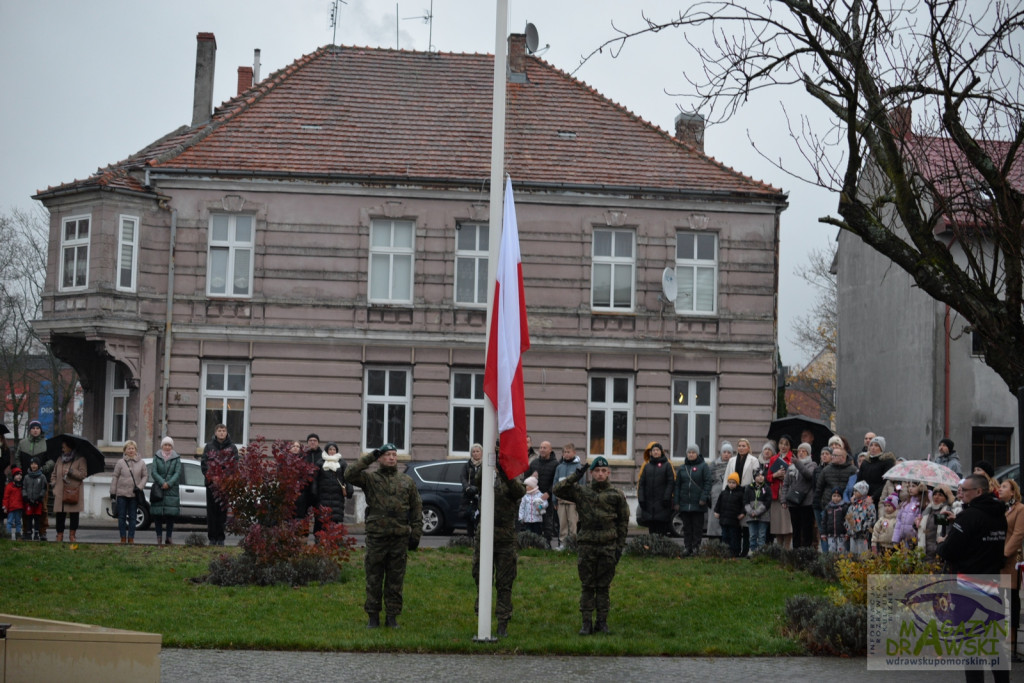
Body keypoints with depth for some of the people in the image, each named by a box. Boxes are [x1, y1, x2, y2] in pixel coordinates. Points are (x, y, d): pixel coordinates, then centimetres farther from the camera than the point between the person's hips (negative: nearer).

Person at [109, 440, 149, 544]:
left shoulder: (141, 463, 4)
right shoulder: (120, 462, 1)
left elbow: (145, 475, 9)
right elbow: (115, 477, 3)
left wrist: (140, 486, -6)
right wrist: (113, 492, 0)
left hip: (134, 494, 1)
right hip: (122, 493, -1)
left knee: (132, 517, 4)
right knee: (122, 516, 2)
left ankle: (131, 538, 9)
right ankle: (123, 538, 9)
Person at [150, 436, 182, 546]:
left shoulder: (176, 458, 7)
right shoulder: (157, 457, 8)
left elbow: (177, 473, -1)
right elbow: (154, 472, 0)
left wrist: (169, 483, -14)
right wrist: (162, 482, -14)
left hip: (172, 489, 0)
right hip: (158, 489, 0)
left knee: (171, 514, -3)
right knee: (157, 514, -3)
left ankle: (169, 537, 2)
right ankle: (159, 536, 4)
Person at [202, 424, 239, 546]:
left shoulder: (232, 448, 7)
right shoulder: (209, 447, 9)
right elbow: (204, 463, 5)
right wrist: (210, 477, -8)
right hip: (212, 484, 1)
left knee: (223, 510, -2)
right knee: (212, 511, 1)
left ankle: (221, 538, 2)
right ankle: (212, 537, 4)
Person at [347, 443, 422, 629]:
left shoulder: (407, 481, 12)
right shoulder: (370, 479, 4)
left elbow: (417, 508, 13)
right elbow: (351, 475, -15)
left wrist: (416, 534, 5)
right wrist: (370, 457, -11)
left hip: (400, 538, 2)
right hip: (376, 536, -2)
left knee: (395, 580, 6)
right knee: (374, 579, 3)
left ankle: (392, 617, 14)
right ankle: (373, 616, 12)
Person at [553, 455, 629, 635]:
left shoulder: (616, 495, 4)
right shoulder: (581, 492, 5)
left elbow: (623, 521, 8)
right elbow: (558, 490, -4)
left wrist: (620, 546, 3)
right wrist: (576, 476, -10)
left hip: (608, 547, 0)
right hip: (587, 546, 0)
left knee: (603, 586, 5)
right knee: (587, 586, 3)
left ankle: (602, 621, 13)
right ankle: (586, 622, 7)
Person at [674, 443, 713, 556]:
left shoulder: (703, 466, 2)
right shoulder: (682, 468, 12)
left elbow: (708, 482, -4)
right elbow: (677, 485, 12)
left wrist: (703, 498, -14)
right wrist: (676, 502, 4)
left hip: (698, 504, -3)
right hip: (685, 503, 3)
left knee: (698, 526, -1)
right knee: (687, 527, 4)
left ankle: (696, 547, 4)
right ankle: (687, 547, 8)